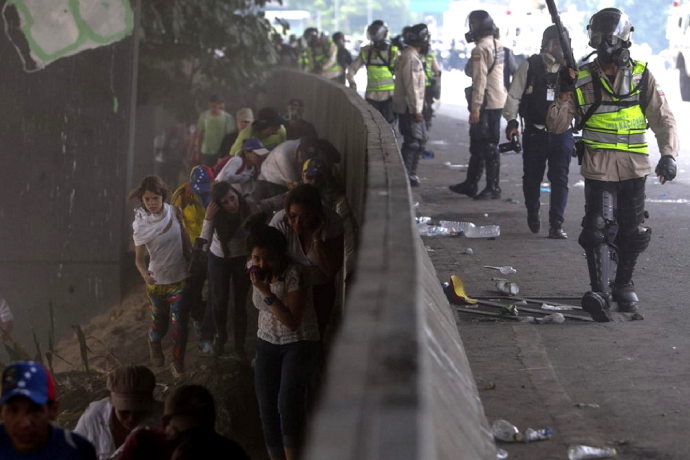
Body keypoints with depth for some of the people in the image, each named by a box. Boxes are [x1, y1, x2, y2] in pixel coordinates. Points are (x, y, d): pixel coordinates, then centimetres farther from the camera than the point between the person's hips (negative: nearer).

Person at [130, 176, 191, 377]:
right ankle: (154, 343, 51)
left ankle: (178, 363, 22)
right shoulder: (141, 225, -18)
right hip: (156, 282, -1)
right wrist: (145, 274, -37)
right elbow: (140, 258, -17)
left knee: (179, 326, 0)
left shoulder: (174, 213, -11)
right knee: (159, 325, 16)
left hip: (180, 279, 1)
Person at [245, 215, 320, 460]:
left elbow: (292, 322, -28)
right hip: (267, 343, 6)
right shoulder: (254, 269, -6)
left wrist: (267, 292, -33)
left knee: (287, 404, -22)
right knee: (267, 409, 0)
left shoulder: (294, 274, -24)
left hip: (299, 343, -6)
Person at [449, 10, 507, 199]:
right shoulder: (498, 45, 12)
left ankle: (493, 188, 0)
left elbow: (480, 80, -21)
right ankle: (470, 184, 23)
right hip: (498, 102, 10)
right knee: (477, 144, 16)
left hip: (486, 104, -10)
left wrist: (475, 108, -21)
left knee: (488, 146, -4)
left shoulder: (481, 49, -16)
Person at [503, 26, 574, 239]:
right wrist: (511, 120, -6)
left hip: (562, 132, 1)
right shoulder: (530, 66, -2)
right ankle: (533, 213, 36)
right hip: (535, 132, -1)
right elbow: (514, 95, 1)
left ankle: (556, 225, 2)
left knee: (559, 180, -2)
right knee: (532, 177, 11)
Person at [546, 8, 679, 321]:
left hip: (634, 168, 2)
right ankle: (600, 292, -19)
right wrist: (565, 94, -12)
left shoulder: (641, 76, 2)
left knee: (632, 232, 10)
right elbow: (556, 126, 3)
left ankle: (623, 284, 29)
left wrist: (668, 155, -9)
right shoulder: (581, 79, 2)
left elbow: (663, 119, 4)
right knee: (598, 230, -15)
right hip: (598, 169, -1)